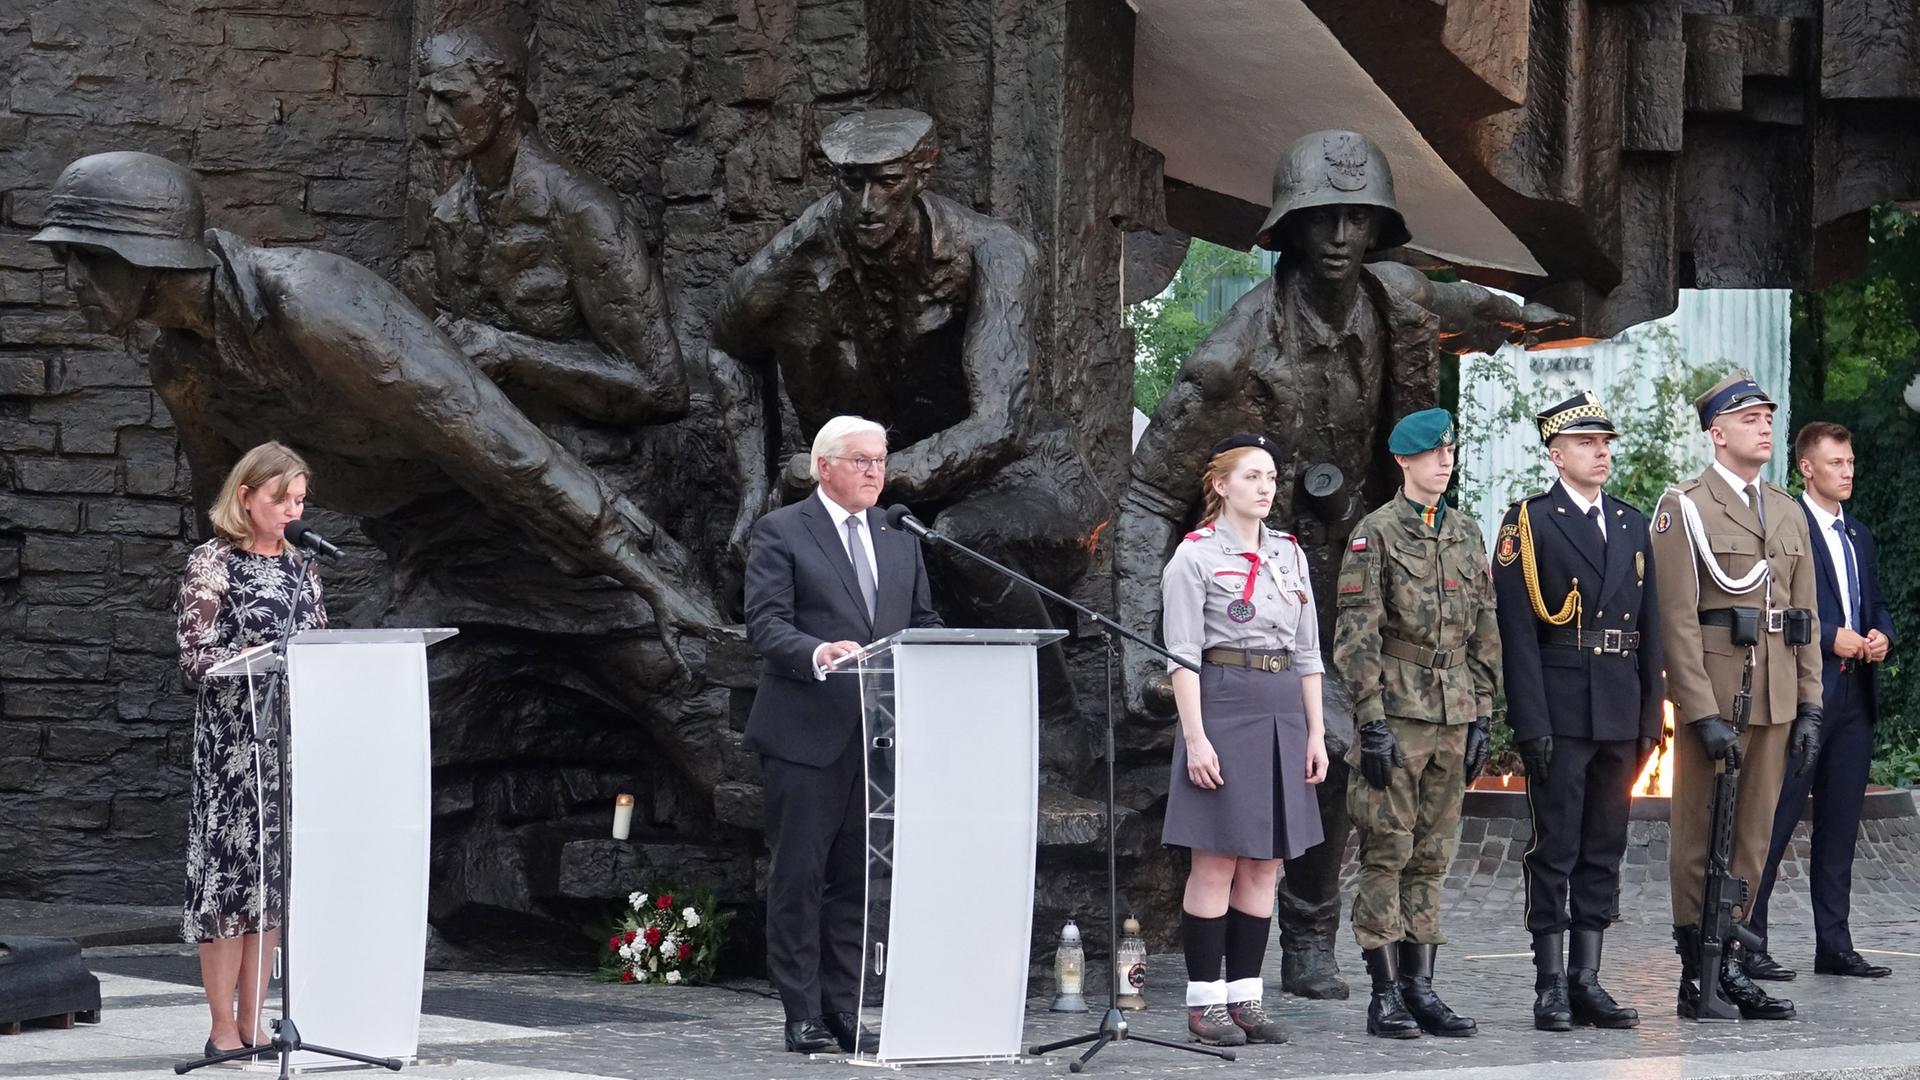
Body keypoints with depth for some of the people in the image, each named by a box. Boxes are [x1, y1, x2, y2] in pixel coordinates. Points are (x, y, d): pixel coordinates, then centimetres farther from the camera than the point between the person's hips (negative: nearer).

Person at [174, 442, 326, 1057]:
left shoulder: (300, 567, 15)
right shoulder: (212, 564, -3)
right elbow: (194, 655, -9)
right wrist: (255, 657, -23)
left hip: (293, 736, 6)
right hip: (232, 735, -6)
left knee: (276, 871, 5)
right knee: (230, 863, -6)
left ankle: (252, 1023, 11)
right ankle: (223, 1028, -3)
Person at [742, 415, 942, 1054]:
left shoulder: (900, 539, 17)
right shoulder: (781, 533, -1)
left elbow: (923, 622, 19)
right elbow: (765, 623, -10)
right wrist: (818, 654, -28)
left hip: (880, 732, 5)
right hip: (806, 734, -5)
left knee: (857, 878, 8)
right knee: (800, 874, -1)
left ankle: (843, 1010, 13)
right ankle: (803, 1014, 3)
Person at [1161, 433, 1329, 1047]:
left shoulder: (1289, 554, 14)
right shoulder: (1195, 556, -4)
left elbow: (1307, 653, 15)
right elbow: (1183, 655, -8)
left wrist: (1315, 732, 9)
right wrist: (1195, 736, -15)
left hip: (1283, 713, 6)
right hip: (1223, 706, -6)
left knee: (1264, 863, 6)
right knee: (1216, 862, -4)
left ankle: (1245, 995, 11)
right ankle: (1204, 1001, 1)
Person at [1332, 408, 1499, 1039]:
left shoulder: (1466, 533, 13)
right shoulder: (1376, 533, -5)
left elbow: (1484, 632, 15)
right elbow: (1356, 636, -9)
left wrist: (1482, 717, 10)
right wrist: (1372, 723, -14)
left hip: (1454, 717, 6)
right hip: (1398, 714, -5)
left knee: (1432, 858, 8)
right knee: (1387, 855, -3)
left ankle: (1420, 987, 12)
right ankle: (1386, 994, -1)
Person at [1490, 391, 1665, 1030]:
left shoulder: (1632, 526, 15)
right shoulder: (1528, 524, -3)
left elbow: (1649, 629, 16)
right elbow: (1517, 631, -8)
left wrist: (1652, 714, 9)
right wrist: (1531, 722, -15)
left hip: (1620, 716, 6)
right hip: (1560, 714, -6)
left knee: (1604, 851, 8)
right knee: (1555, 850, -2)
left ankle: (1586, 979, 13)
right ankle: (1551, 986, 2)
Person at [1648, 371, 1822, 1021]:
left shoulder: (1788, 514, 15)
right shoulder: (1684, 508, -5)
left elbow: (1804, 616, 15)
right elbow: (1677, 619, -11)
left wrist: (1809, 706, 7)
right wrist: (1704, 715, -16)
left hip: (1775, 699, 6)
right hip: (1712, 695, -6)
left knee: (1754, 836, 8)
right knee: (1699, 838, 0)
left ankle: (1731, 967, 13)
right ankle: (1694, 973, 5)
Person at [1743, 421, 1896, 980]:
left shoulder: (1859, 536, 19)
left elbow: (1876, 604, 25)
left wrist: (1880, 634, 4)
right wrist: (1829, 637, -18)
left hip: (1855, 692, 8)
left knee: (1840, 827, 11)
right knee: (1773, 823, -6)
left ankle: (1834, 944, 16)